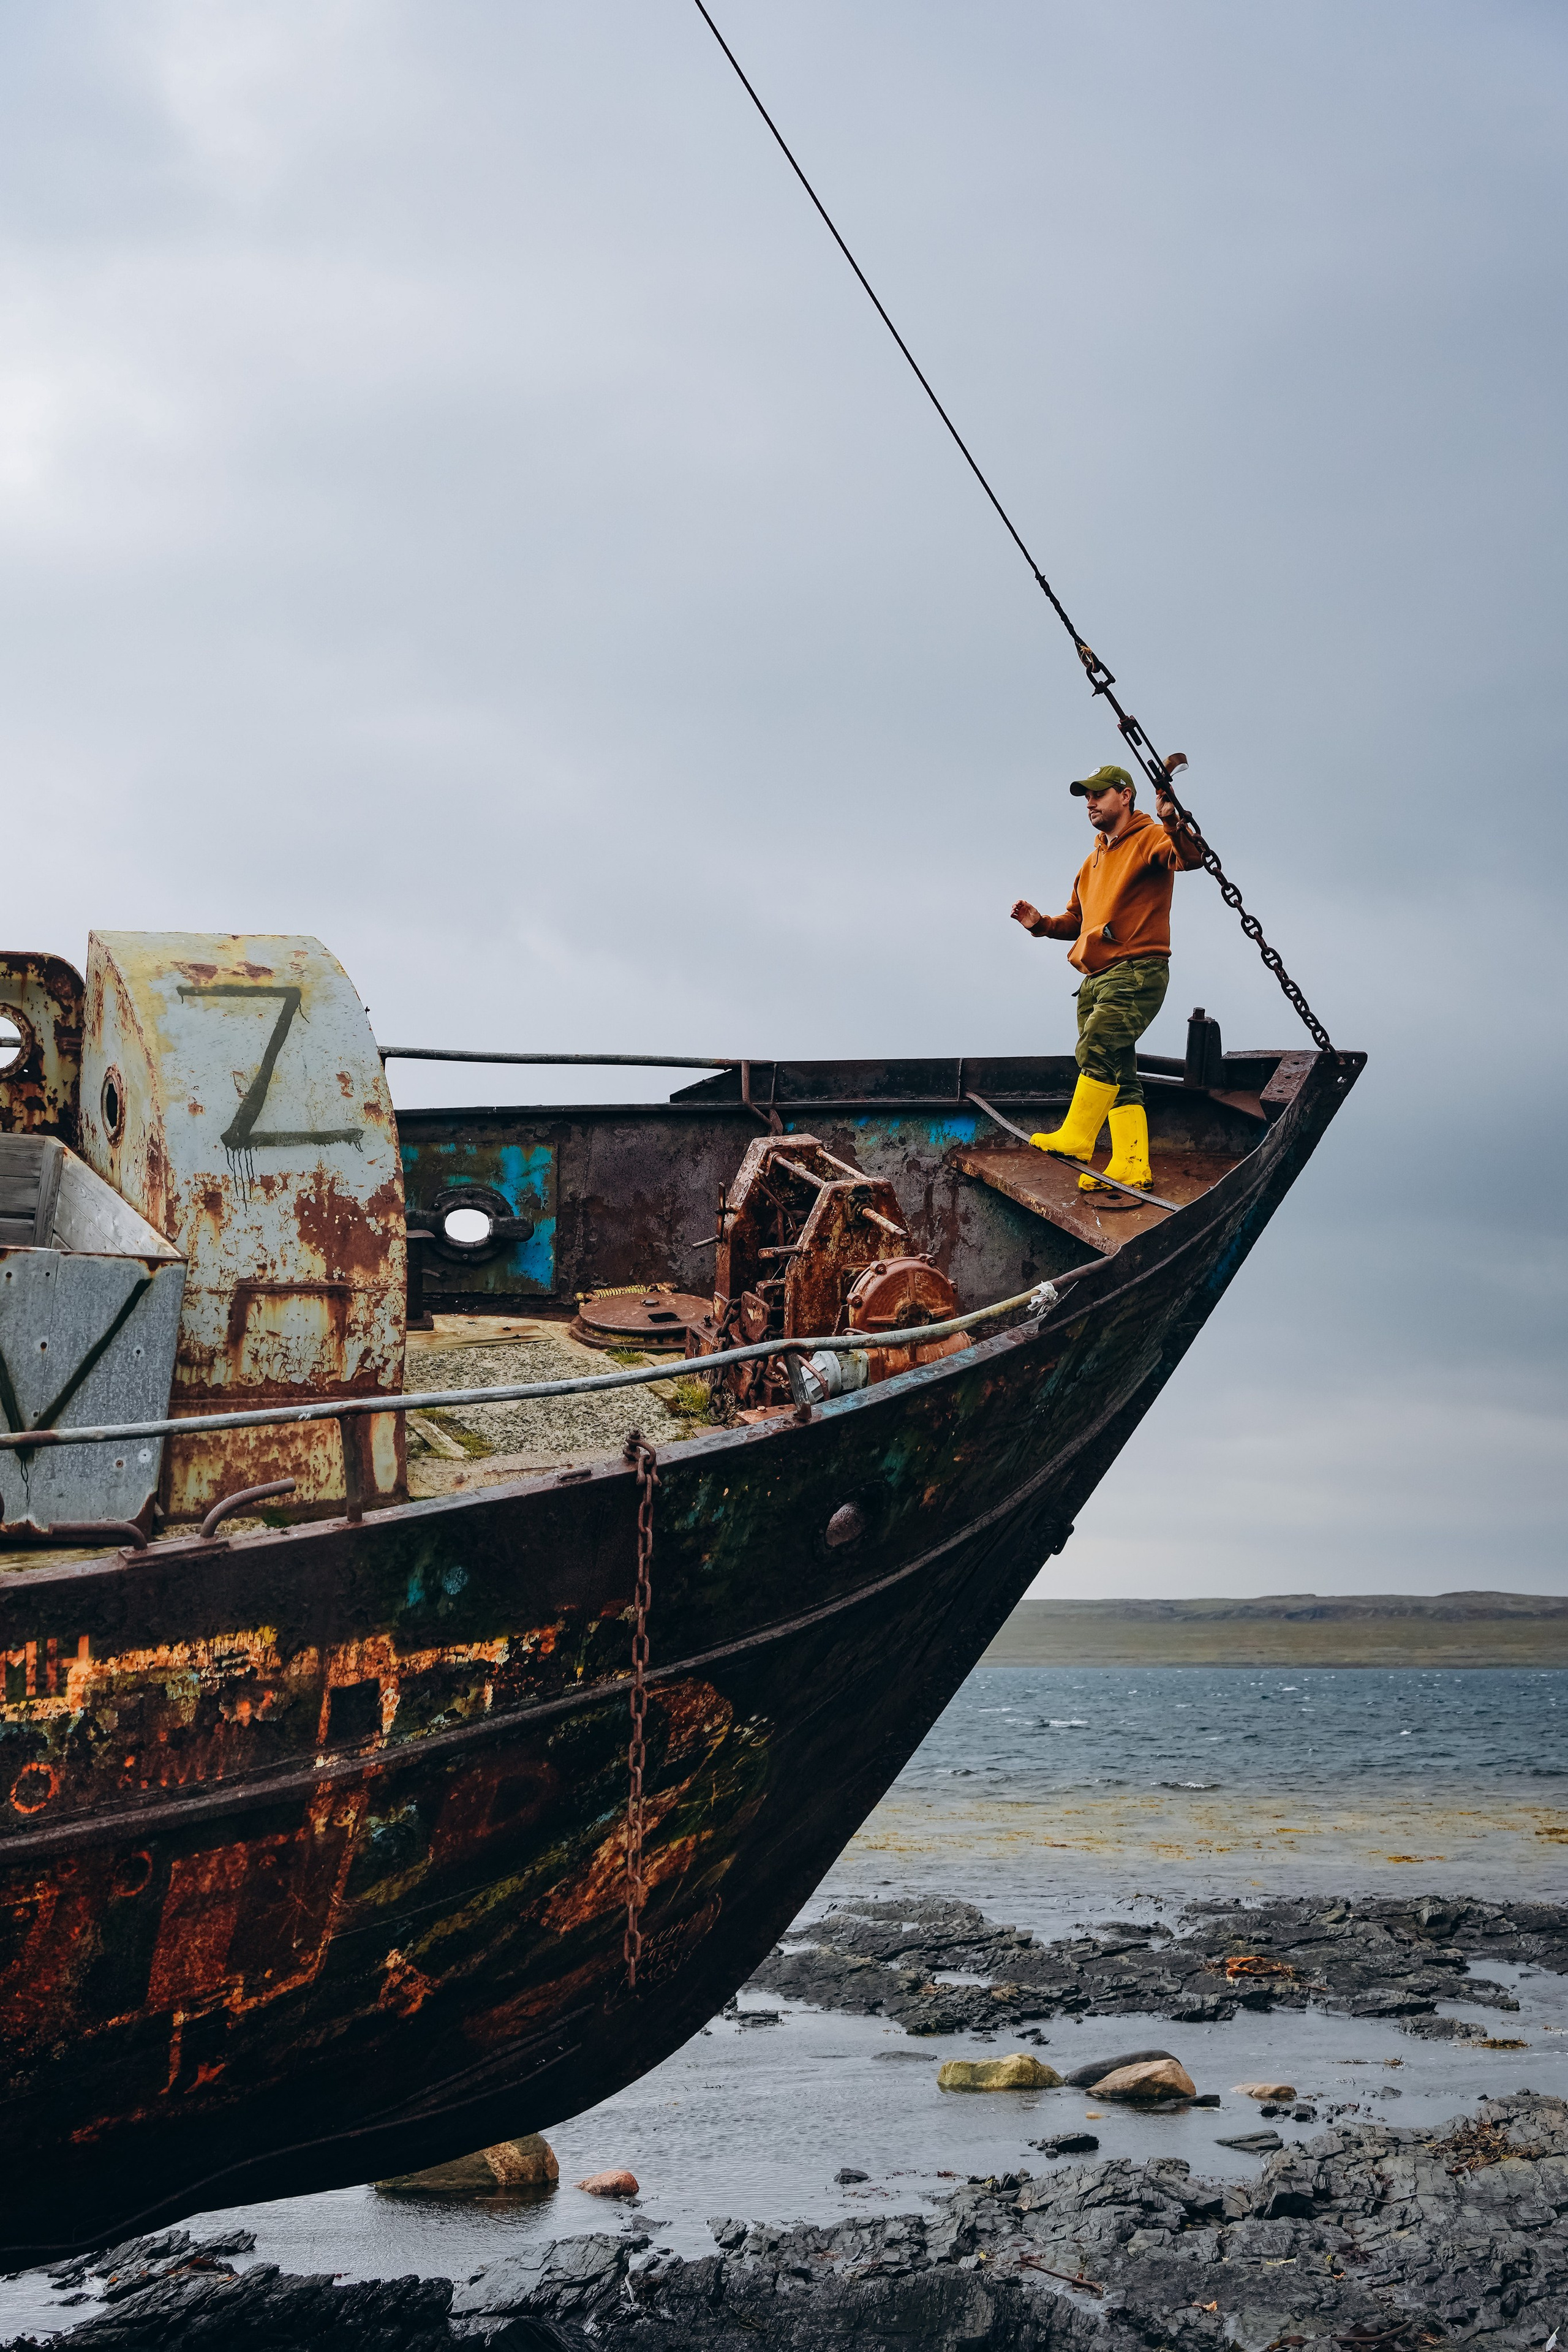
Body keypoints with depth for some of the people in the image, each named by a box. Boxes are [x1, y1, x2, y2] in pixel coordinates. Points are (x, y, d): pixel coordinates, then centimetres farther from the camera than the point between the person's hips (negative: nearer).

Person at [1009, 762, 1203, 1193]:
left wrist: (1172, 823, -40)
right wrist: (1042, 924, 13)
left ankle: (1074, 1140, -25)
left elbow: (1191, 857, -22)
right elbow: (1078, 920, 32)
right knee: (1118, 1077, 2)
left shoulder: (1149, 840, -1)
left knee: (1096, 1048, -25)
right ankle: (1131, 1166, -2)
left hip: (1137, 973, -9)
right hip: (1096, 980, 9)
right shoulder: (1094, 861, 26)